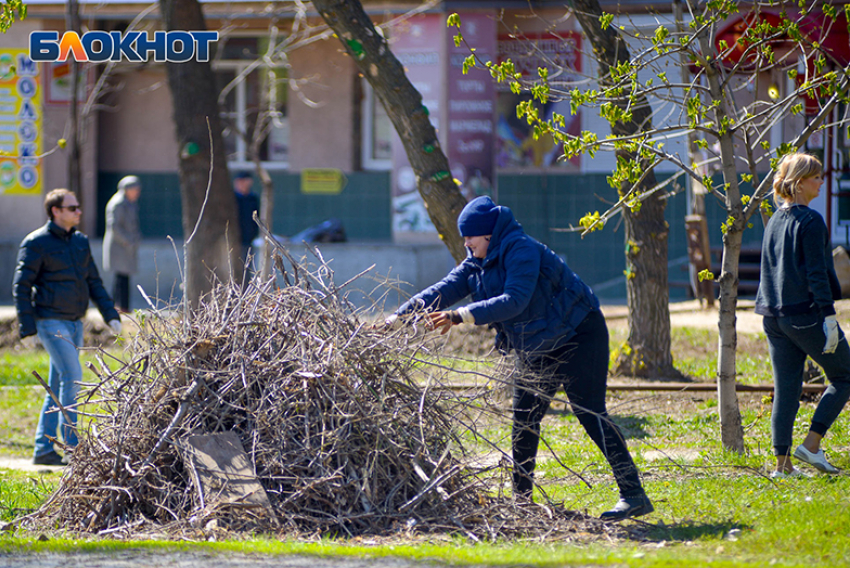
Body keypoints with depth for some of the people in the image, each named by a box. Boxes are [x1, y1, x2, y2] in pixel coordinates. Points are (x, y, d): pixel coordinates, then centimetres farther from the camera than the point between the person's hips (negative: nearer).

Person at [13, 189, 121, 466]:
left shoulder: (80, 241, 14)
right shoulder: (37, 243, -7)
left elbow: (93, 282, 21)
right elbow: (22, 286, -8)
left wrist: (110, 314, 11)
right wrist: (27, 326, -15)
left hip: (74, 323, 7)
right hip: (51, 321, -7)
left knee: (58, 385, 8)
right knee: (72, 375, -16)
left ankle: (43, 448, 12)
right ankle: (71, 446, -13)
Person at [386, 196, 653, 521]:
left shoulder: (522, 250, -24)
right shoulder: (477, 264, 3)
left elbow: (515, 300, -35)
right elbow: (444, 290, -3)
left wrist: (460, 317, -41)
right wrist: (401, 315, -17)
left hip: (578, 338, -9)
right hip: (537, 351, 9)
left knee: (590, 414, -16)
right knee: (524, 420, 8)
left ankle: (633, 495, -18)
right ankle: (522, 500, 17)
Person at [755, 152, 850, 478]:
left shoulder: (774, 221, 11)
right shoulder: (810, 222, -13)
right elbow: (816, 274, -17)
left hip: (775, 316, 8)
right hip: (806, 314, -8)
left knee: (785, 388, 8)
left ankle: (782, 461, 4)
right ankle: (811, 444, -2)